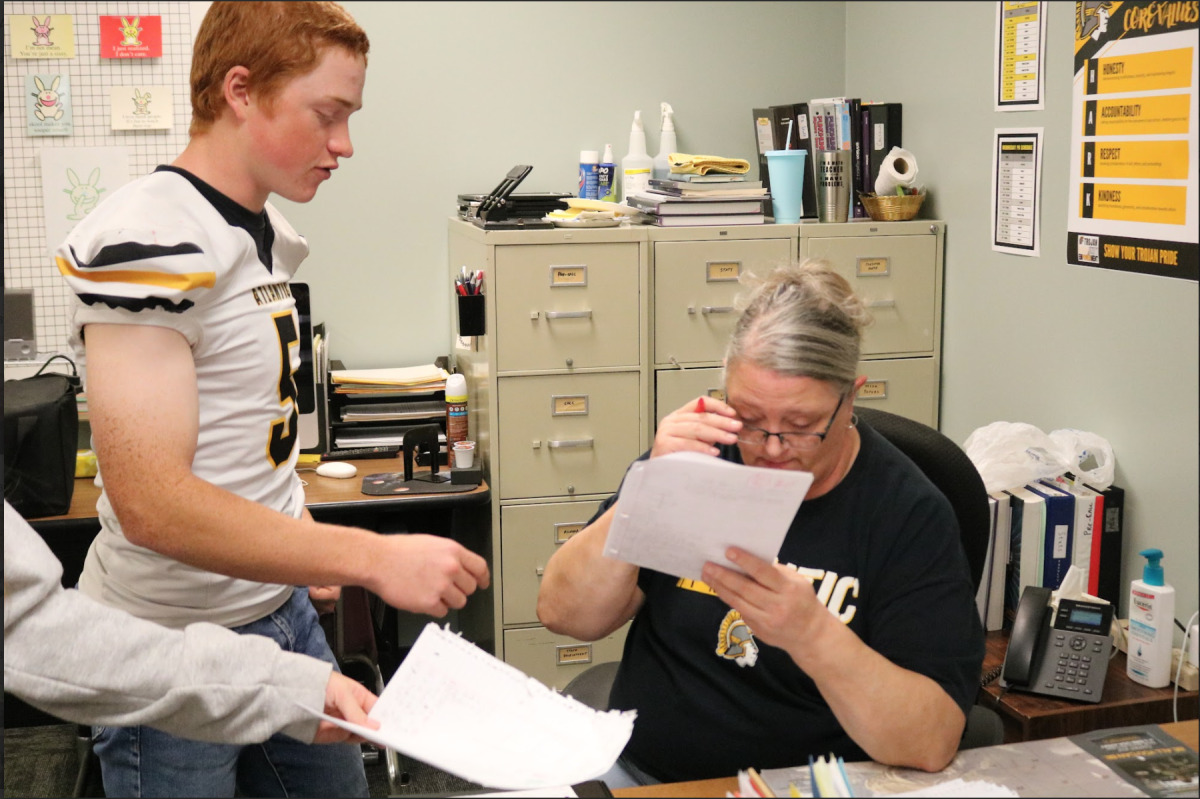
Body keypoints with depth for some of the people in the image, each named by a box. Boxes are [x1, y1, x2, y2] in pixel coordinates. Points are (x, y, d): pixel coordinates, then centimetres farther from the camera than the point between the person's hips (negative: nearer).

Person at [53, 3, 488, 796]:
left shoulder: (266, 233, 7)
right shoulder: (149, 241, -22)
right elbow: (151, 504, -29)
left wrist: (308, 548, 9)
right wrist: (372, 557, -30)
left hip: (282, 607, 9)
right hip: (174, 646, -8)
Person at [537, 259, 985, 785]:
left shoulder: (911, 515, -9)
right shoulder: (698, 456, -1)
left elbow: (931, 744, -16)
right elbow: (565, 616, -6)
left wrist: (812, 634, -31)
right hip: (635, 771, 3)